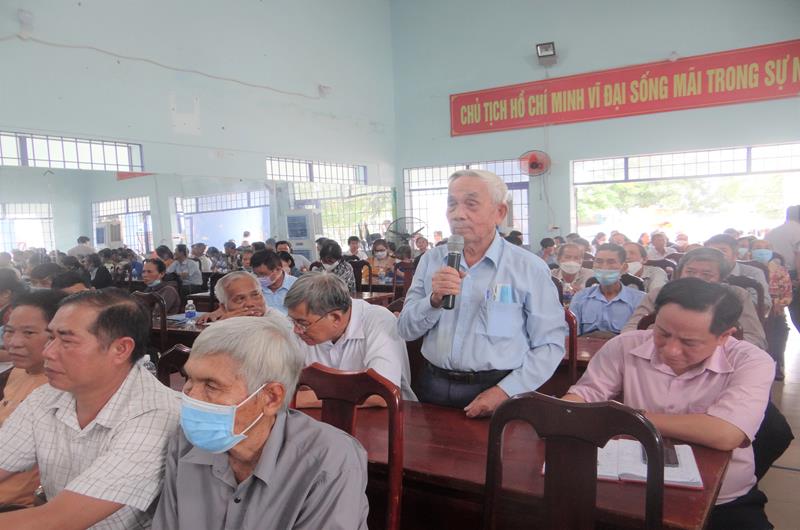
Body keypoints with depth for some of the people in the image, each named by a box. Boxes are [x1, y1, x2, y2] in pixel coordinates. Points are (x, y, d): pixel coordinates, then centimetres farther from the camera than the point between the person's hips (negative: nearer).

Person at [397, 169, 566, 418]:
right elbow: (406, 330, 3)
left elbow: (550, 344, -4)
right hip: (434, 387, 3)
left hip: (496, 390, -2)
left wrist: (506, 391, -14)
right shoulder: (431, 260, 5)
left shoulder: (530, 268, -5)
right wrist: (434, 300, -15)